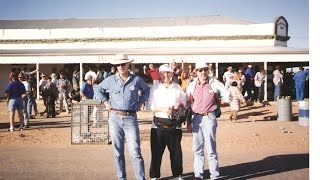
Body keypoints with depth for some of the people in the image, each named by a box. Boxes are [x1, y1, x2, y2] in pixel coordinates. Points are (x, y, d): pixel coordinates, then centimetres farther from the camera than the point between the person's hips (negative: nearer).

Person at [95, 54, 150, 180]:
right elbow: (98, 90, 19)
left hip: (131, 119, -2)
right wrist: (105, 102, 8)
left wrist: (140, 102, 9)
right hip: (115, 118, 2)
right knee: (118, 152, 9)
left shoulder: (136, 80, 2)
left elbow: (146, 90, 20)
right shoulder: (110, 80, 3)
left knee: (135, 152, -6)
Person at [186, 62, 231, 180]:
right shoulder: (192, 86, 5)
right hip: (196, 118, 3)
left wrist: (215, 104, 4)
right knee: (197, 149, 8)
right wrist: (188, 122, 8)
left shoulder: (215, 83, -3)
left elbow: (227, 97, 1)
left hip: (209, 117, -3)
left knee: (211, 148, -2)